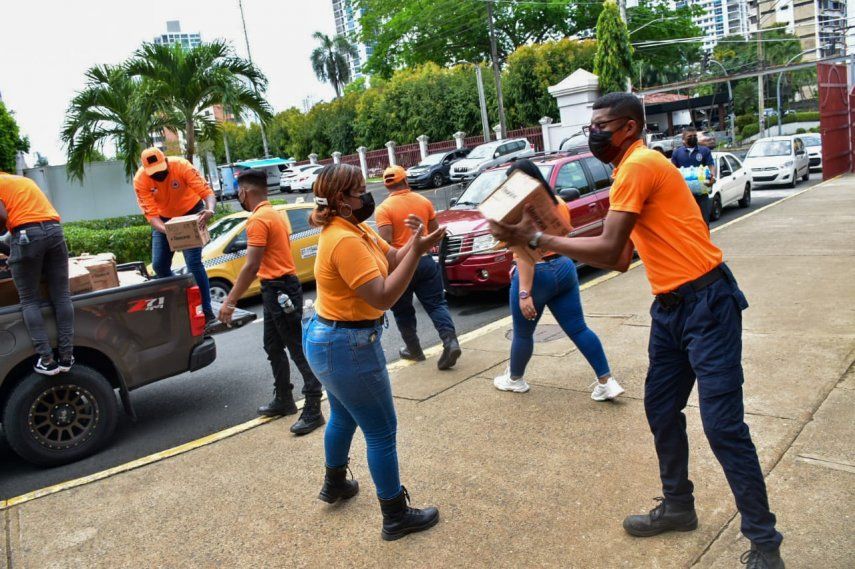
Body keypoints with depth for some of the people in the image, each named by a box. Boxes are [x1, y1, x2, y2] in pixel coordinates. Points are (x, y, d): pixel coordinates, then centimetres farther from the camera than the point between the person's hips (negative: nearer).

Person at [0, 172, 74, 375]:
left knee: (29, 301, 2)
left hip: (26, 234, -5)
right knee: (61, 296, 5)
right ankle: (66, 355, 4)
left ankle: (46, 359, -6)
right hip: (54, 229, 5)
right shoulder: (25, 180, 30)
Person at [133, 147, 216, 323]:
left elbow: (207, 192, -32)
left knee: (193, 263, -16)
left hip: (191, 213, -3)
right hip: (164, 219, 4)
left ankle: (207, 311, -11)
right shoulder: (140, 180, -23)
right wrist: (166, 230, -46)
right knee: (159, 264, 0)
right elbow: (151, 214, -26)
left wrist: (210, 210, -54)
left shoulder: (181, 166, -29)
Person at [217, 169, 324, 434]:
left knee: (298, 349, -6)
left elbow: (251, 266, -22)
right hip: (277, 288, 10)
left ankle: (313, 410, -1)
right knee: (273, 348, 18)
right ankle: (284, 400, 30)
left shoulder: (258, 219, -16)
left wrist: (230, 301, -19)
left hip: (280, 289, -10)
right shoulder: (274, 213, 15)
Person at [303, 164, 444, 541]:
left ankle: (335, 484, 50)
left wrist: (415, 242, -14)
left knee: (344, 417, 29)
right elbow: (384, 297, -28)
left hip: (328, 338, 11)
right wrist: (417, 250, -29)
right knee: (382, 432, 2)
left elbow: (393, 259, 5)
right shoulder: (345, 240, -25)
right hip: (347, 346, -11)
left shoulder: (355, 229, 6)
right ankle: (397, 517, 17)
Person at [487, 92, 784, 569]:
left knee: (723, 425, -5)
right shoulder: (632, 171, 16)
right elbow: (621, 258, 13)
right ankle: (679, 506, 32)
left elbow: (608, 249, -20)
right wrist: (548, 238, 5)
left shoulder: (640, 164, -14)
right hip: (671, 307, 10)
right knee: (661, 411, 15)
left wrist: (535, 238, -13)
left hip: (707, 303, -10)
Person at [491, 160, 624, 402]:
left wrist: (524, 292, -24)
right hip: (564, 268, 7)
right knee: (578, 329, 8)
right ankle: (607, 382, 5)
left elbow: (524, 254, -22)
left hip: (537, 274, -7)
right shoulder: (557, 201, 10)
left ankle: (515, 379, 31)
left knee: (522, 333, 12)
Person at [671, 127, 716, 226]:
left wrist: (712, 176, -23)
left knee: (704, 220, 3)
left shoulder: (705, 151, 9)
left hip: (701, 193, 0)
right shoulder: (677, 152, 9)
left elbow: (711, 166, -1)